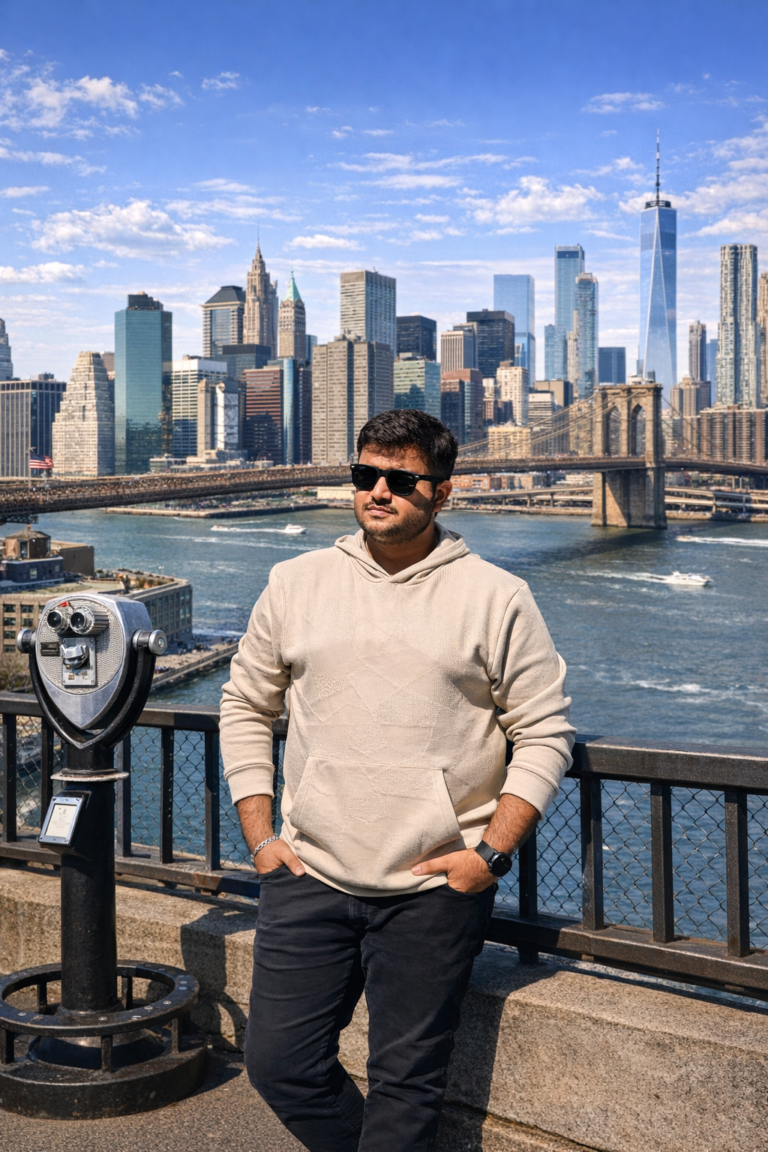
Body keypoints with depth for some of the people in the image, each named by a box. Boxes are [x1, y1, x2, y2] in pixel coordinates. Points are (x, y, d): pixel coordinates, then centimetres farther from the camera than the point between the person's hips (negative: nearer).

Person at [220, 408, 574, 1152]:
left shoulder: (496, 598, -1)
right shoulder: (297, 583, 6)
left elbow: (545, 734, 1)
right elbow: (245, 707, 13)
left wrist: (491, 853, -8)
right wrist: (260, 838, 5)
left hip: (435, 889, -3)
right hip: (309, 875, 3)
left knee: (404, 1081, 6)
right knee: (279, 1064, 7)